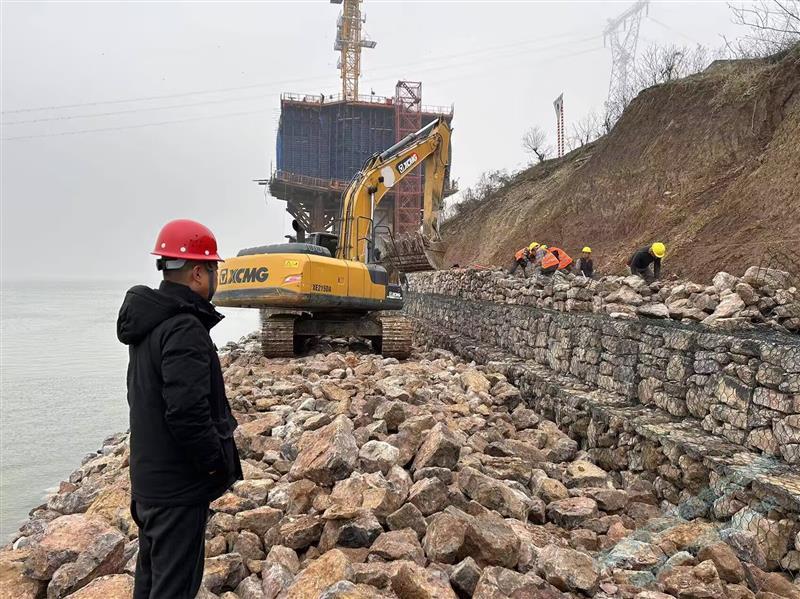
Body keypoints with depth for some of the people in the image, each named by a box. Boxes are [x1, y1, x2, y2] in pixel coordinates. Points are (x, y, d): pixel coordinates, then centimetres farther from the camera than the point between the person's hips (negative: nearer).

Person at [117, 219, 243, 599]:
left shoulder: (149, 321, 8)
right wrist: (220, 464, -15)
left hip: (149, 478, 10)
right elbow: (188, 414, -29)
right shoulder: (184, 329, -23)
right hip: (179, 486, -10)